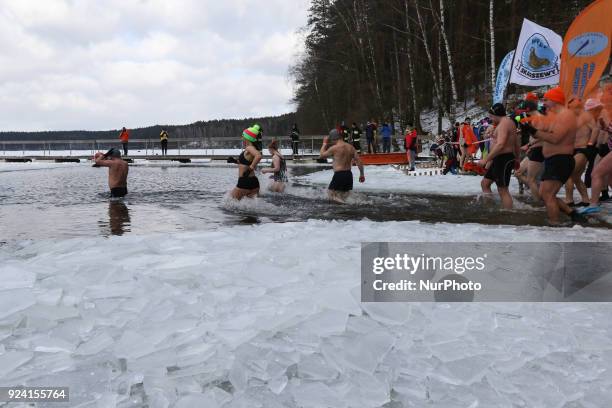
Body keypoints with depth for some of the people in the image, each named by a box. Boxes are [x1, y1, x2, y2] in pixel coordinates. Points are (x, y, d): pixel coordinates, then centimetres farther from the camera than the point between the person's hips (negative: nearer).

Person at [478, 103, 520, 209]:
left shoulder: (503, 124, -15)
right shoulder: (509, 122, 17)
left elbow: (500, 145, -29)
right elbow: (517, 144, 25)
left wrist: (486, 160, -29)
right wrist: (516, 158, 36)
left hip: (503, 159, -11)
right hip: (499, 159, 11)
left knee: (503, 191, -8)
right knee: (485, 183, 15)